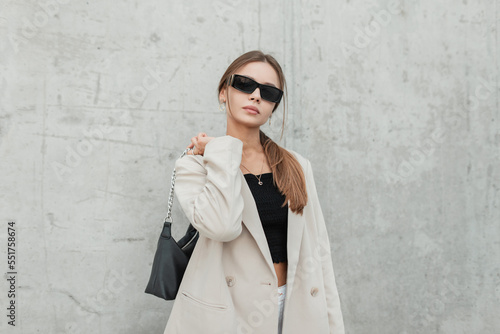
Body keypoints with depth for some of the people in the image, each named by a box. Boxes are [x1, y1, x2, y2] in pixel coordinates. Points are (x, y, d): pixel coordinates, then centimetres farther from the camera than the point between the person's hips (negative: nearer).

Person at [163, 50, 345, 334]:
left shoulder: (297, 167, 5)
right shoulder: (195, 164, -4)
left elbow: (318, 249, 5)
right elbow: (221, 225, -24)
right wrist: (222, 151, -14)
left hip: (298, 310, 3)